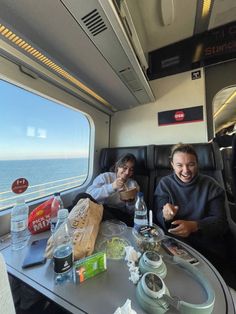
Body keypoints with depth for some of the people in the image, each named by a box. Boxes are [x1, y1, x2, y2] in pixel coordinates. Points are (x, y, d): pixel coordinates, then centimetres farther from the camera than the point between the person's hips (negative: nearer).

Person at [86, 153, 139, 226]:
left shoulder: (134, 184, 9)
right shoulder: (104, 177, 1)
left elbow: (133, 212, 8)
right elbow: (88, 194, -17)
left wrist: (131, 202, -14)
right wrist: (112, 187, -26)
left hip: (121, 217, -1)